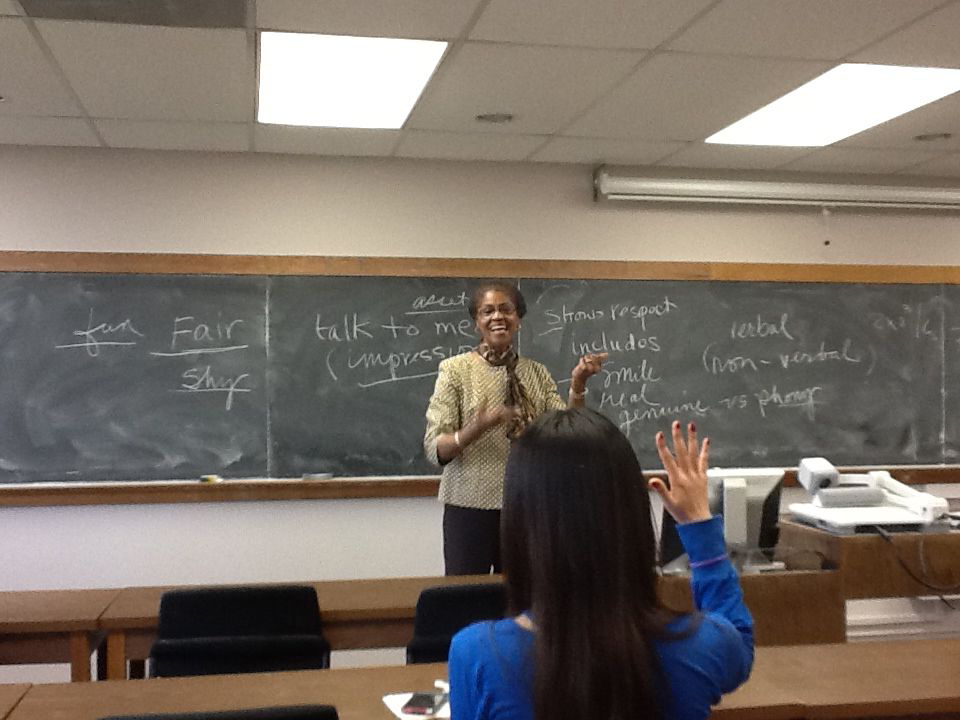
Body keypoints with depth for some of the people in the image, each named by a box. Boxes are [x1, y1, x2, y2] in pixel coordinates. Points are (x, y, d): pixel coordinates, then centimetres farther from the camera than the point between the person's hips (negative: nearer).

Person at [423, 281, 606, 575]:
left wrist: (577, 385, -13)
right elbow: (435, 450, -10)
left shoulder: (536, 372, 7)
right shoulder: (455, 368, -4)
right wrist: (476, 429, -28)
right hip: (470, 508, -3)